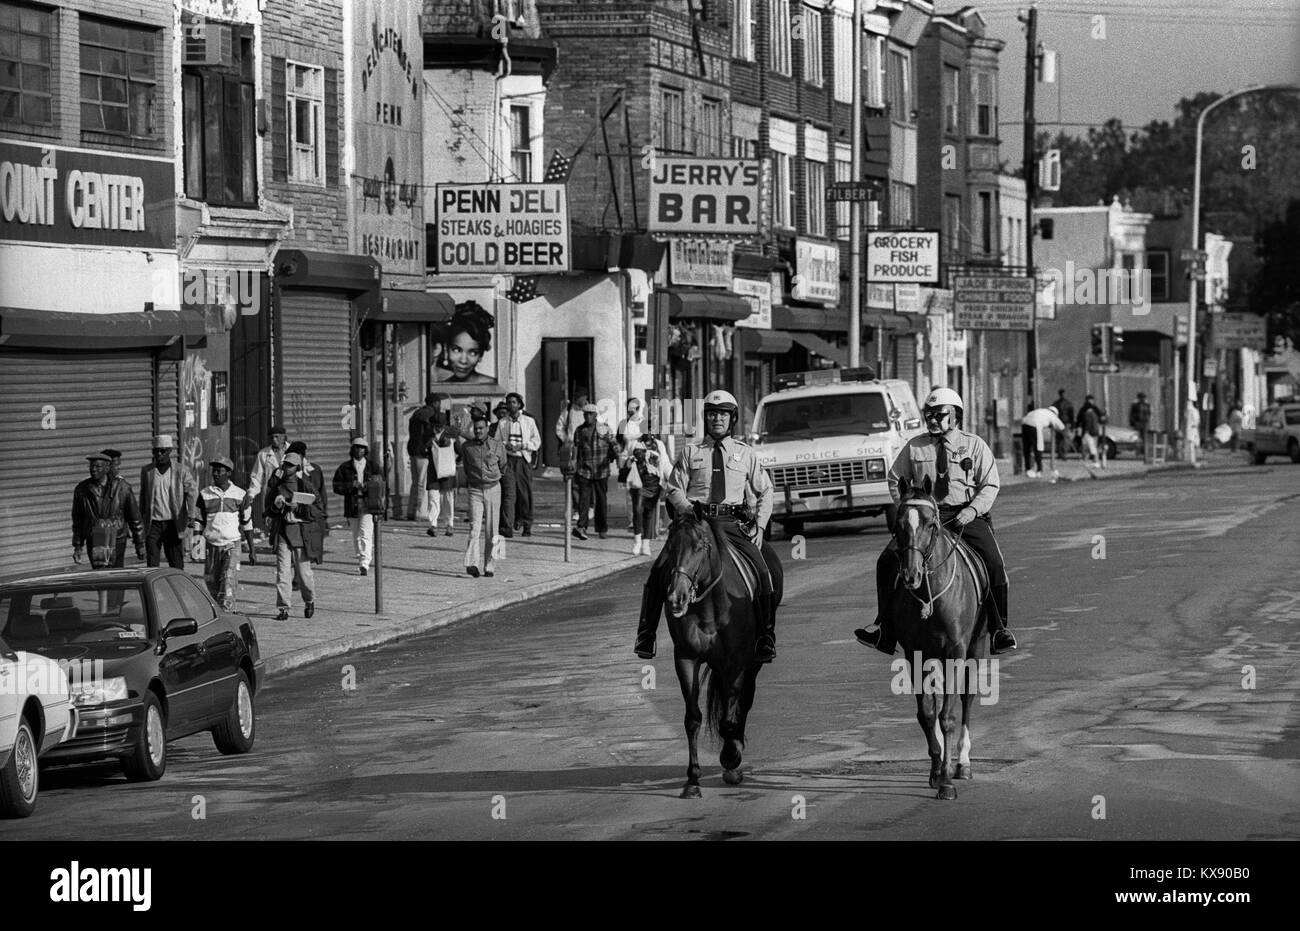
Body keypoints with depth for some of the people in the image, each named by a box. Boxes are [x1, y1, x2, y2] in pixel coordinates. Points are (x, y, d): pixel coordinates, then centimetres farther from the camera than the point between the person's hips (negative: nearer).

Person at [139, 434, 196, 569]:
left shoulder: (180, 472, -1)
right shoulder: (146, 471, 6)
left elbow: (192, 493, 3)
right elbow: (143, 496, 14)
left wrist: (190, 515, -8)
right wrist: (142, 518, 12)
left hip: (173, 524, -1)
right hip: (153, 524, 1)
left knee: (176, 564, 4)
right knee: (152, 564, -4)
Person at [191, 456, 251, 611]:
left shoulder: (240, 494, 2)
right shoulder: (204, 495, 3)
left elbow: (247, 524, 9)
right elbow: (198, 524, 7)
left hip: (232, 545, -2)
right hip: (212, 545, 2)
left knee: (228, 582, -15)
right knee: (212, 584, 5)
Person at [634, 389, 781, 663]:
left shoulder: (746, 453, 15)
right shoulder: (690, 452, 12)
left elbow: (765, 491, 20)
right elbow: (674, 489, 8)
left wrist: (759, 526, 6)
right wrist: (689, 510, -12)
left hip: (733, 524, 0)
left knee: (765, 571, -18)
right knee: (660, 569, -19)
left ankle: (766, 639, -5)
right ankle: (645, 635, -12)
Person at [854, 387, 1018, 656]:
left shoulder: (975, 445, 7)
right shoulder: (914, 447, 11)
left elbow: (990, 485, 4)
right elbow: (895, 480, 18)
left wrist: (972, 510, -13)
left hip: (966, 516, -2)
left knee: (993, 563, -23)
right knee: (888, 560, -15)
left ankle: (999, 629, -10)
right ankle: (884, 629, -8)